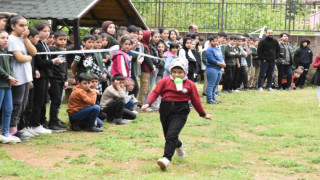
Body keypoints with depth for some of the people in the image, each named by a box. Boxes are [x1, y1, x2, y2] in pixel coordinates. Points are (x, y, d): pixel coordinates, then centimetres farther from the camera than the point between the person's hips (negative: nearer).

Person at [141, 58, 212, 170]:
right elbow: (155, 92, 1)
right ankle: (179, 145, 50)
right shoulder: (165, 81, 3)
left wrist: (203, 114, 18)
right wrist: (148, 103, -15)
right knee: (168, 135, 16)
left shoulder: (190, 84, 3)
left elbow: (196, 100, 11)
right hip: (165, 110, 3)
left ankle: (167, 159, -26)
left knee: (172, 135, -20)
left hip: (180, 111, -3)